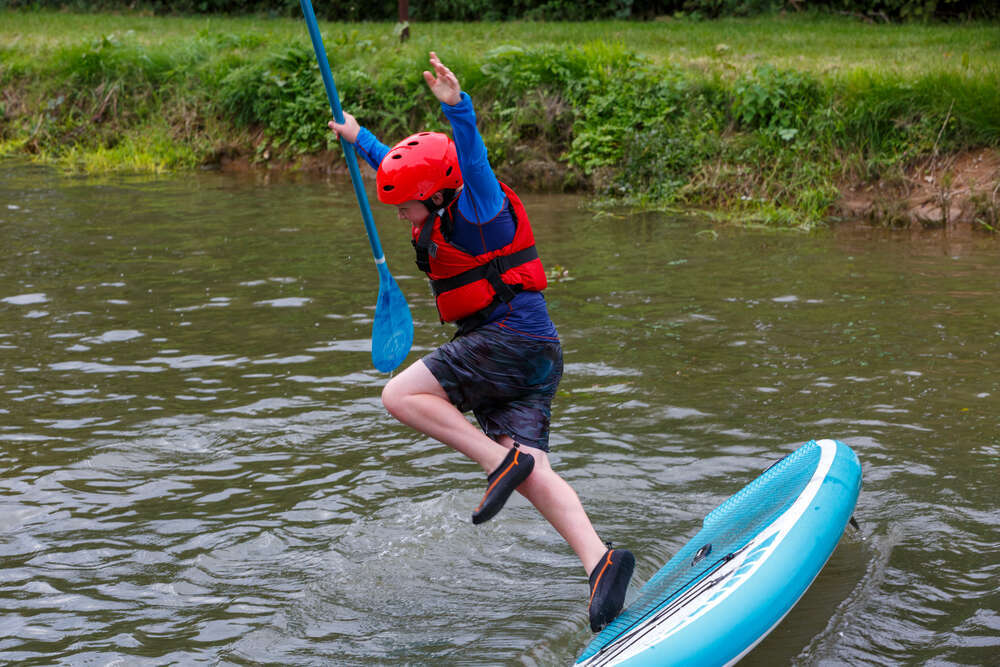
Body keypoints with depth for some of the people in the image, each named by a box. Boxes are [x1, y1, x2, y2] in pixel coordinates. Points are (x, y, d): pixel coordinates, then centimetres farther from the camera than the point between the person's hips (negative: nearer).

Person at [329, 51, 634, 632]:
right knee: (531, 473, -6)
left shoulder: (478, 209, -6)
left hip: (511, 339, -10)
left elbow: (473, 157, -27)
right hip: (533, 360, 10)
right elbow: (405, 167, 39)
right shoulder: (443, 217, 20)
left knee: (400, 394, -12)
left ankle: (500, 461, -18)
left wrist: (458, 107, -44)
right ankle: (599, 560, -22)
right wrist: (360, 140, 50)